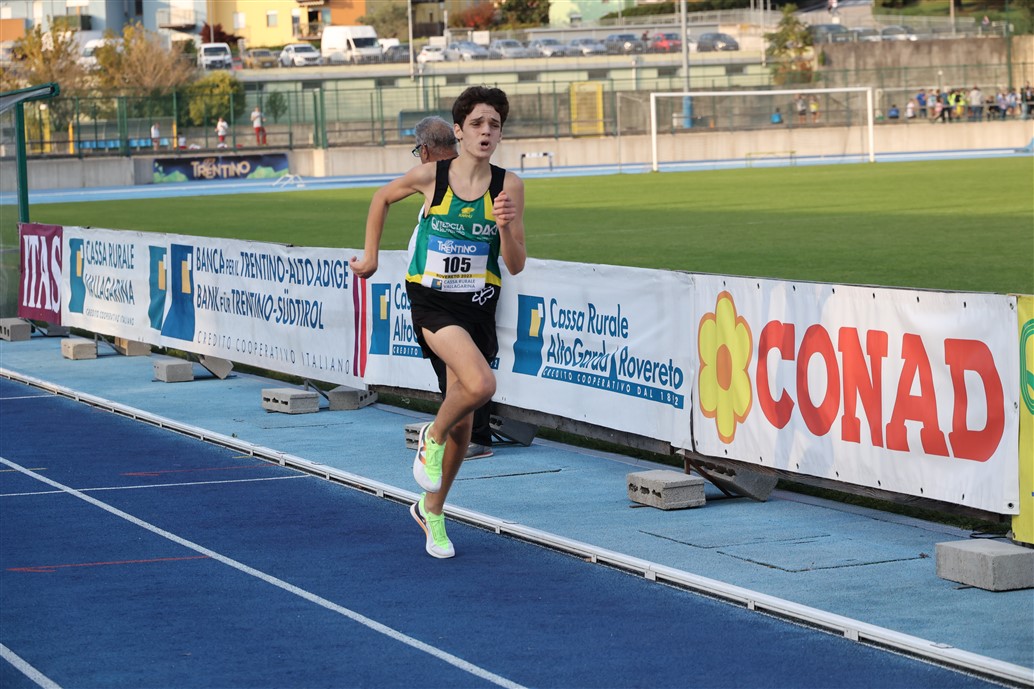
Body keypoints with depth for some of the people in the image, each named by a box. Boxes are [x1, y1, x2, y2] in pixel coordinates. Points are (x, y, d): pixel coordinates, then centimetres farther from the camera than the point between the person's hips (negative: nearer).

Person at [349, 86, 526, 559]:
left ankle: (431, 510, 32)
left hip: (479, 303, 3)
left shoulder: (509, 186, -4)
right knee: (481, 384, -29)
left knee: (462, 423, 10)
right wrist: (370, 256, 17)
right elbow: (382, 198, 14)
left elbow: (515, 266, -3)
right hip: (432, 300, -3)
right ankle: (432, 437, 1)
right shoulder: (430, 176, -7)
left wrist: (506, 227, -21)